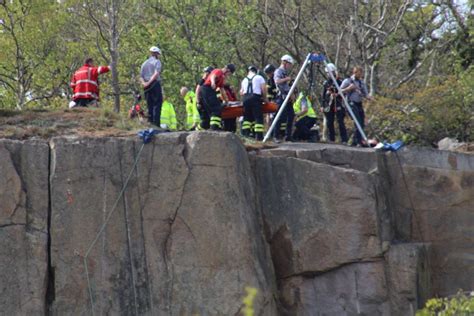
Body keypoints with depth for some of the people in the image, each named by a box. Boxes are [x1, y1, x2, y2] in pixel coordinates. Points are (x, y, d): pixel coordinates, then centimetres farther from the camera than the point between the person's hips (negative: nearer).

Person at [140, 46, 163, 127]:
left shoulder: (144, 63, 19)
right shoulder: (157, 61, 0)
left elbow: (141, 76, 10)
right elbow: (156, 73, -16)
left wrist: (143, 83, -6)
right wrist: (149, 82, -17)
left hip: (147, 87, 6)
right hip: (155, 84, -6)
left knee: (150, 106, 10)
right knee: (157, 105, -7)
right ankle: (156, 124, -16)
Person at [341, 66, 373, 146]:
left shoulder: (362, 82, 15)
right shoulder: (347, 81, 0)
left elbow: (365, 94, 16)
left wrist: (368, 97, -7)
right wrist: (348, 88, -14)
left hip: (359, 104, 6)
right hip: (352, 103, -6)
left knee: (361, 124, 3)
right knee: (358, 122, -19)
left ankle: (354, 142, 12)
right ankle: (360, 140, -20)